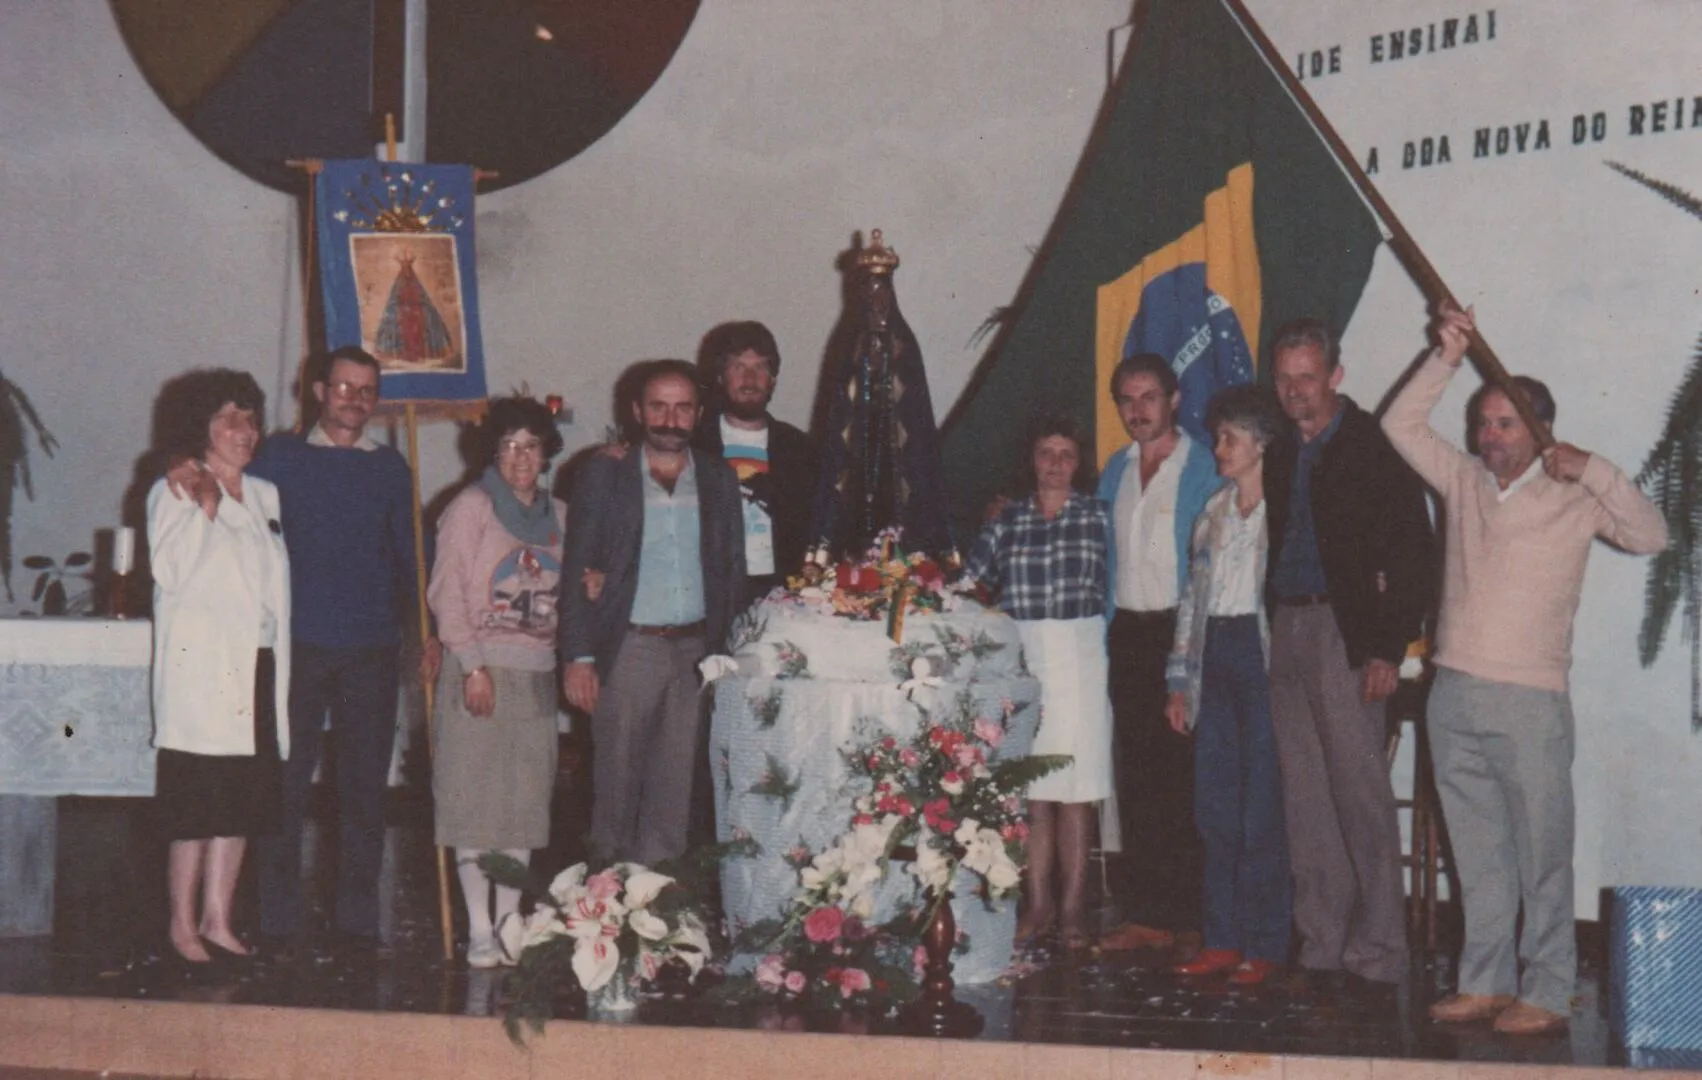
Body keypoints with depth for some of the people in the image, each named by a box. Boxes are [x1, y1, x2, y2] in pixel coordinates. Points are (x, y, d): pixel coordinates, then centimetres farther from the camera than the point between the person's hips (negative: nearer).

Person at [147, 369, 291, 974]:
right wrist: (204, 506, -16)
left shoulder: (265, 496, 17)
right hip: (200, 670, -6)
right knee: (197, 804, -5)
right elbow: (170, 572, -15)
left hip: (257, 668, 6)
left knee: (243, 803, 8)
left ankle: (217, 920, 17)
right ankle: (183, 925, 5)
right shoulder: (174, 493, -1)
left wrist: (279, 668, 14)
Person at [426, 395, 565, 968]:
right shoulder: (471, 507, -3)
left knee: (525, 802, 7)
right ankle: (480, 929, 3)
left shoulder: (556, 514, 13)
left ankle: (510, 921, 15)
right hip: (481, 668, -5)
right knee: (476, 797, -3)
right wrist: (473, 666, -15)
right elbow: (447, 593, -8)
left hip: (537, 673, 5)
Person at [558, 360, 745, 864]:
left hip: (696, 650, 2)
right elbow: (577, 571, 0)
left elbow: (733, 570, 11)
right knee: (617, 780, 2)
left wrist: (726, 651, 1)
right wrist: (578, 657, -7)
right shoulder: (603, 475, 2)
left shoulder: (720, 478, 10)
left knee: (676, 784, 6)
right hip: (627, 648, -2)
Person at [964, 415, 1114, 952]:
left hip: (1080, 660, -1)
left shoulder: (1098, 516, 6)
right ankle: (1038, 902, 11)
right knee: (1032, 790, 2)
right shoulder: (1007, 520, 10)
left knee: (1076, 791, 0)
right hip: (1021, 661, 1)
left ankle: (1073, 907, 7)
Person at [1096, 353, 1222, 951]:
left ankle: (1192, 916, 3)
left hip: (1181, 632, -6)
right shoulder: (1115, 471, 15)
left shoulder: (1205, 469, -4)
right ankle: (1146, 913, 14)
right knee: (1136, 777, 7)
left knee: (1186, 778, -4)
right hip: (1127, 633, 6)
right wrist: (1106, 634, 13)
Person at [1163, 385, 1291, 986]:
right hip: (1212, 656, 7)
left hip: (1262, 653, -6)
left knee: (1261, 808, -3)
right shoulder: (1213, 511, 17)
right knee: (1214, 807, 7)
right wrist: (1180, 681, 13)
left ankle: (1264, 944, 5)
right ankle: (1222, 940, 15)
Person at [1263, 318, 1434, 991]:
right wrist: (1267, 631, 5)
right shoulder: (1278, 452, 15)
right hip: (1284, 629, 6)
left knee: (1363, 796, -5)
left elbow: (1414, 555, -7)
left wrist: (1389, 649, -12)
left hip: (1345, 632, -6)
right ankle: (1322, 946, 13)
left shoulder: (1376, 447, -3)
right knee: (1306, 802, 7)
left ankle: (1377, 952, 2)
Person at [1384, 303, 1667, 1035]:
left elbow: (1650, 536, -9)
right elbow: (1400, 425, 9)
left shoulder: (1573, 498, 1)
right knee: (1477, 856, 11)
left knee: (1542, 856, -1)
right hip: (1454, 697, 4)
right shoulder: (1462, 481, 12)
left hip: (1529, 700, -4)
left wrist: (1594, 470, -13)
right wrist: (1447, 357, 1)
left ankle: (1545, 993, 6)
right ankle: (1485, 981, 19)